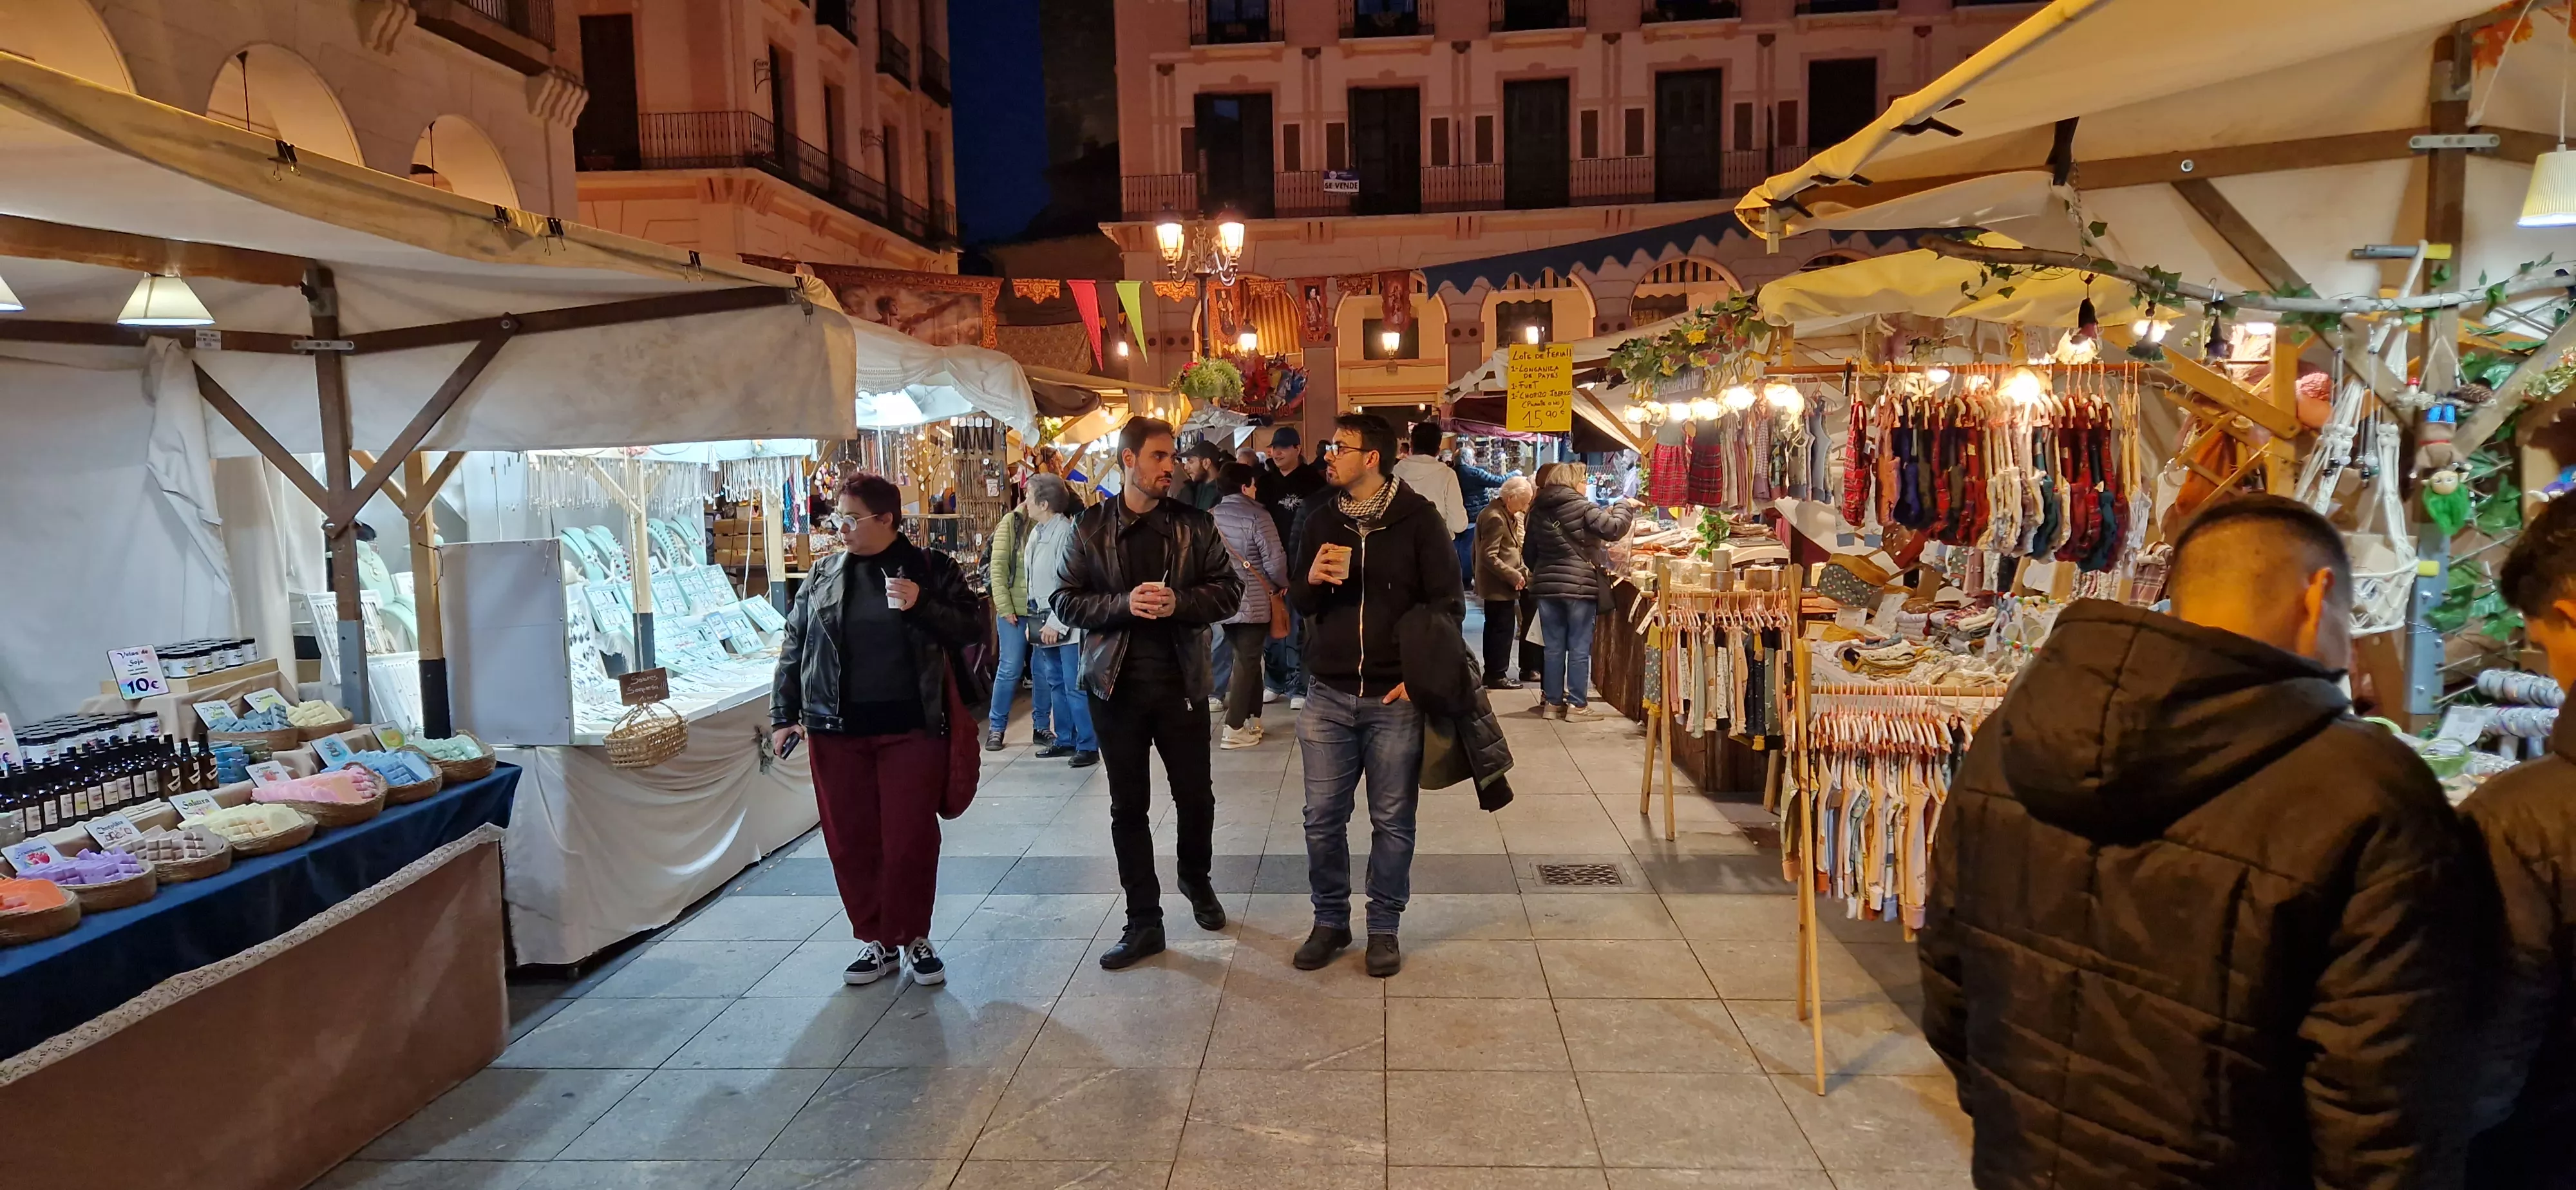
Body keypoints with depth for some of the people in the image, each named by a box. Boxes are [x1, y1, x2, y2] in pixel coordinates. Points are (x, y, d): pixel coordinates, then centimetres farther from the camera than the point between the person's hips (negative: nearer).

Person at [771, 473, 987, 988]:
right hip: (837, 732, 3)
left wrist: (923, 607, -19)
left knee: (911, 841, 2)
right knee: (850, 842, 7)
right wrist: (783, 716, 6)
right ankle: (876, 940, 23)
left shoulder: (929, 568, 0)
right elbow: (794, 649, 11)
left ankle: (913, 938, 21)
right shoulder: (823, 575, 8)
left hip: (912, 728, -3)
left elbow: (973, 627, -3)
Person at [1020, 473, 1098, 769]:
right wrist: (1035, 617, 10)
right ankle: (1065, 739, 26)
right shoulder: (1037, 533, 9)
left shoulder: (1066, 533, -17)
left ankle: (1088, 746, 3)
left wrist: (1057, 623, -19)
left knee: (1075, 686, -5)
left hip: (1067, 623, -9)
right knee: (1056, 683, 16)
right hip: (1046, 622, 9)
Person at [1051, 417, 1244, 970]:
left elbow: (1229, 591, 1)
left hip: (1182, 682, 0)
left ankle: (1196, 879, 41)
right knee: (1128, 807, 6)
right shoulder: (1091, 527, 1)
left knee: (1196, 798, 11)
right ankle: (1143, 921, 19)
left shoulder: (1193, 524, 1)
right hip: (1117, 685, 0)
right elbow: (1067, 602, 0)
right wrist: (1125, 604, -18)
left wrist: (1179, 602, -18)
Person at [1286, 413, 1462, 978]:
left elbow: (1447, 605, -3)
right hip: (1329, 696, 3)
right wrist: (1313, 579, -9)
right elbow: (1297, 602, 13)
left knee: (1393, 821, 7)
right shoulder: (1320, 520, 7)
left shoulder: (1418, 519, -4)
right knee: (1323, 818, 7)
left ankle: (1384, 927, 22)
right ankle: (1330, 920, 25)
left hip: (1396, 698, -3)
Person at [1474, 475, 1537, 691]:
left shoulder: (1504, 513, 12)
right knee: (1503, 628, -5)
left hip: (1497, 584, 11)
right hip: (1499, 585, -11)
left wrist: (1520, 570, 11)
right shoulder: (1496, 518, -21)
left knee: (1495, 628, 15)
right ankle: (1497, 675, 2)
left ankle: (1492, 673, 23)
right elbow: (1489, 556, -24)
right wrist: (1514, 576, -21)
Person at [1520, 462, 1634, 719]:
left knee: (1553, 647, 10)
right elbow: (1612, 529, -14)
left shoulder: (1538, 511, 11)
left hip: (1547, 585, 6)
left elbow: (1528, 553, 17)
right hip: (1579, 585, -6)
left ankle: (1552, 702, 13)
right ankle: (1577, 704, 3)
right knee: (1579, 648, 1)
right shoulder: (1582, 508, -9)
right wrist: (1625, 507, 3)